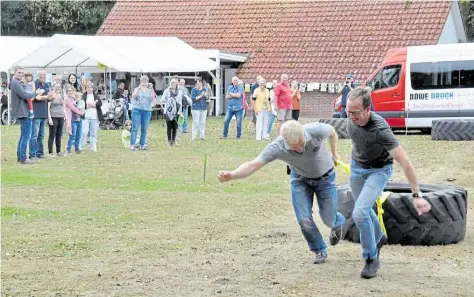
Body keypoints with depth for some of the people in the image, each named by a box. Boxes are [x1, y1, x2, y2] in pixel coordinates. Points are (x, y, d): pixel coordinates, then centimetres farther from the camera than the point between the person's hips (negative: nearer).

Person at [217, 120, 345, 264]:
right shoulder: (276, 148, -36)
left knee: (329, 220, 6)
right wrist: (231, 175, -61)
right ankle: (320, 251, 16)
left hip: (324, 177, 0)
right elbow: (252, 165, -42)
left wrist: (334, 154, 6)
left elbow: (332, 132, -11)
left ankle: (338, 222, 46)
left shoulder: (316, 130, -36)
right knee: (304, 219, -12)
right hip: (300, 179, 0)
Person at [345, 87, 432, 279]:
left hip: (378, 170, -6)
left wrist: (417, 195, -40)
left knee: (360, 212, -22)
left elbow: (405, 162, -39)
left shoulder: (380, 130, -39)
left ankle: (372, 258, -2)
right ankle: (378, 238, 53)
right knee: (363, 210, 22)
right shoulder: (352, 118, -21)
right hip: (357, 167, 6)